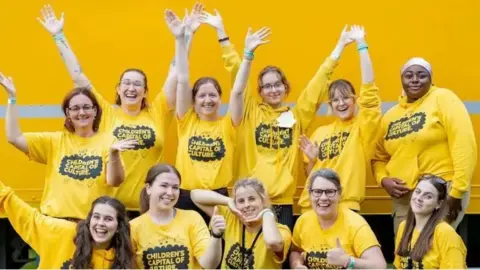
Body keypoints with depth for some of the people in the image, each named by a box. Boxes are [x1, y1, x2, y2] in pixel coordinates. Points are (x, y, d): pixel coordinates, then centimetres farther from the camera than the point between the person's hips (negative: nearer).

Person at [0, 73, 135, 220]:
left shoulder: (107, 141, 2)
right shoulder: (55, 140, 8)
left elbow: (115, 181, -9)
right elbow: (14, 138, 0)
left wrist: (113, 153, -28)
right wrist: (12, 98, -3)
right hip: (55, 219, 2)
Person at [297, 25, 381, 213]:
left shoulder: (362, 127, 2)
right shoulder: (320, 132, 13)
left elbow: (369, 91, -11)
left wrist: (361, 44, -12)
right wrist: (311, 160, -3)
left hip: (346, 208, -4)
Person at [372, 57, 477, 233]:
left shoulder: (443, 99, -3)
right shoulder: (390, 115, 14)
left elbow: (463, 145, -11)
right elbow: (379, 157, 20)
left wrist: (458, 190, -16)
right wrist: (383, 179, -2)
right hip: (403, 197, 6)